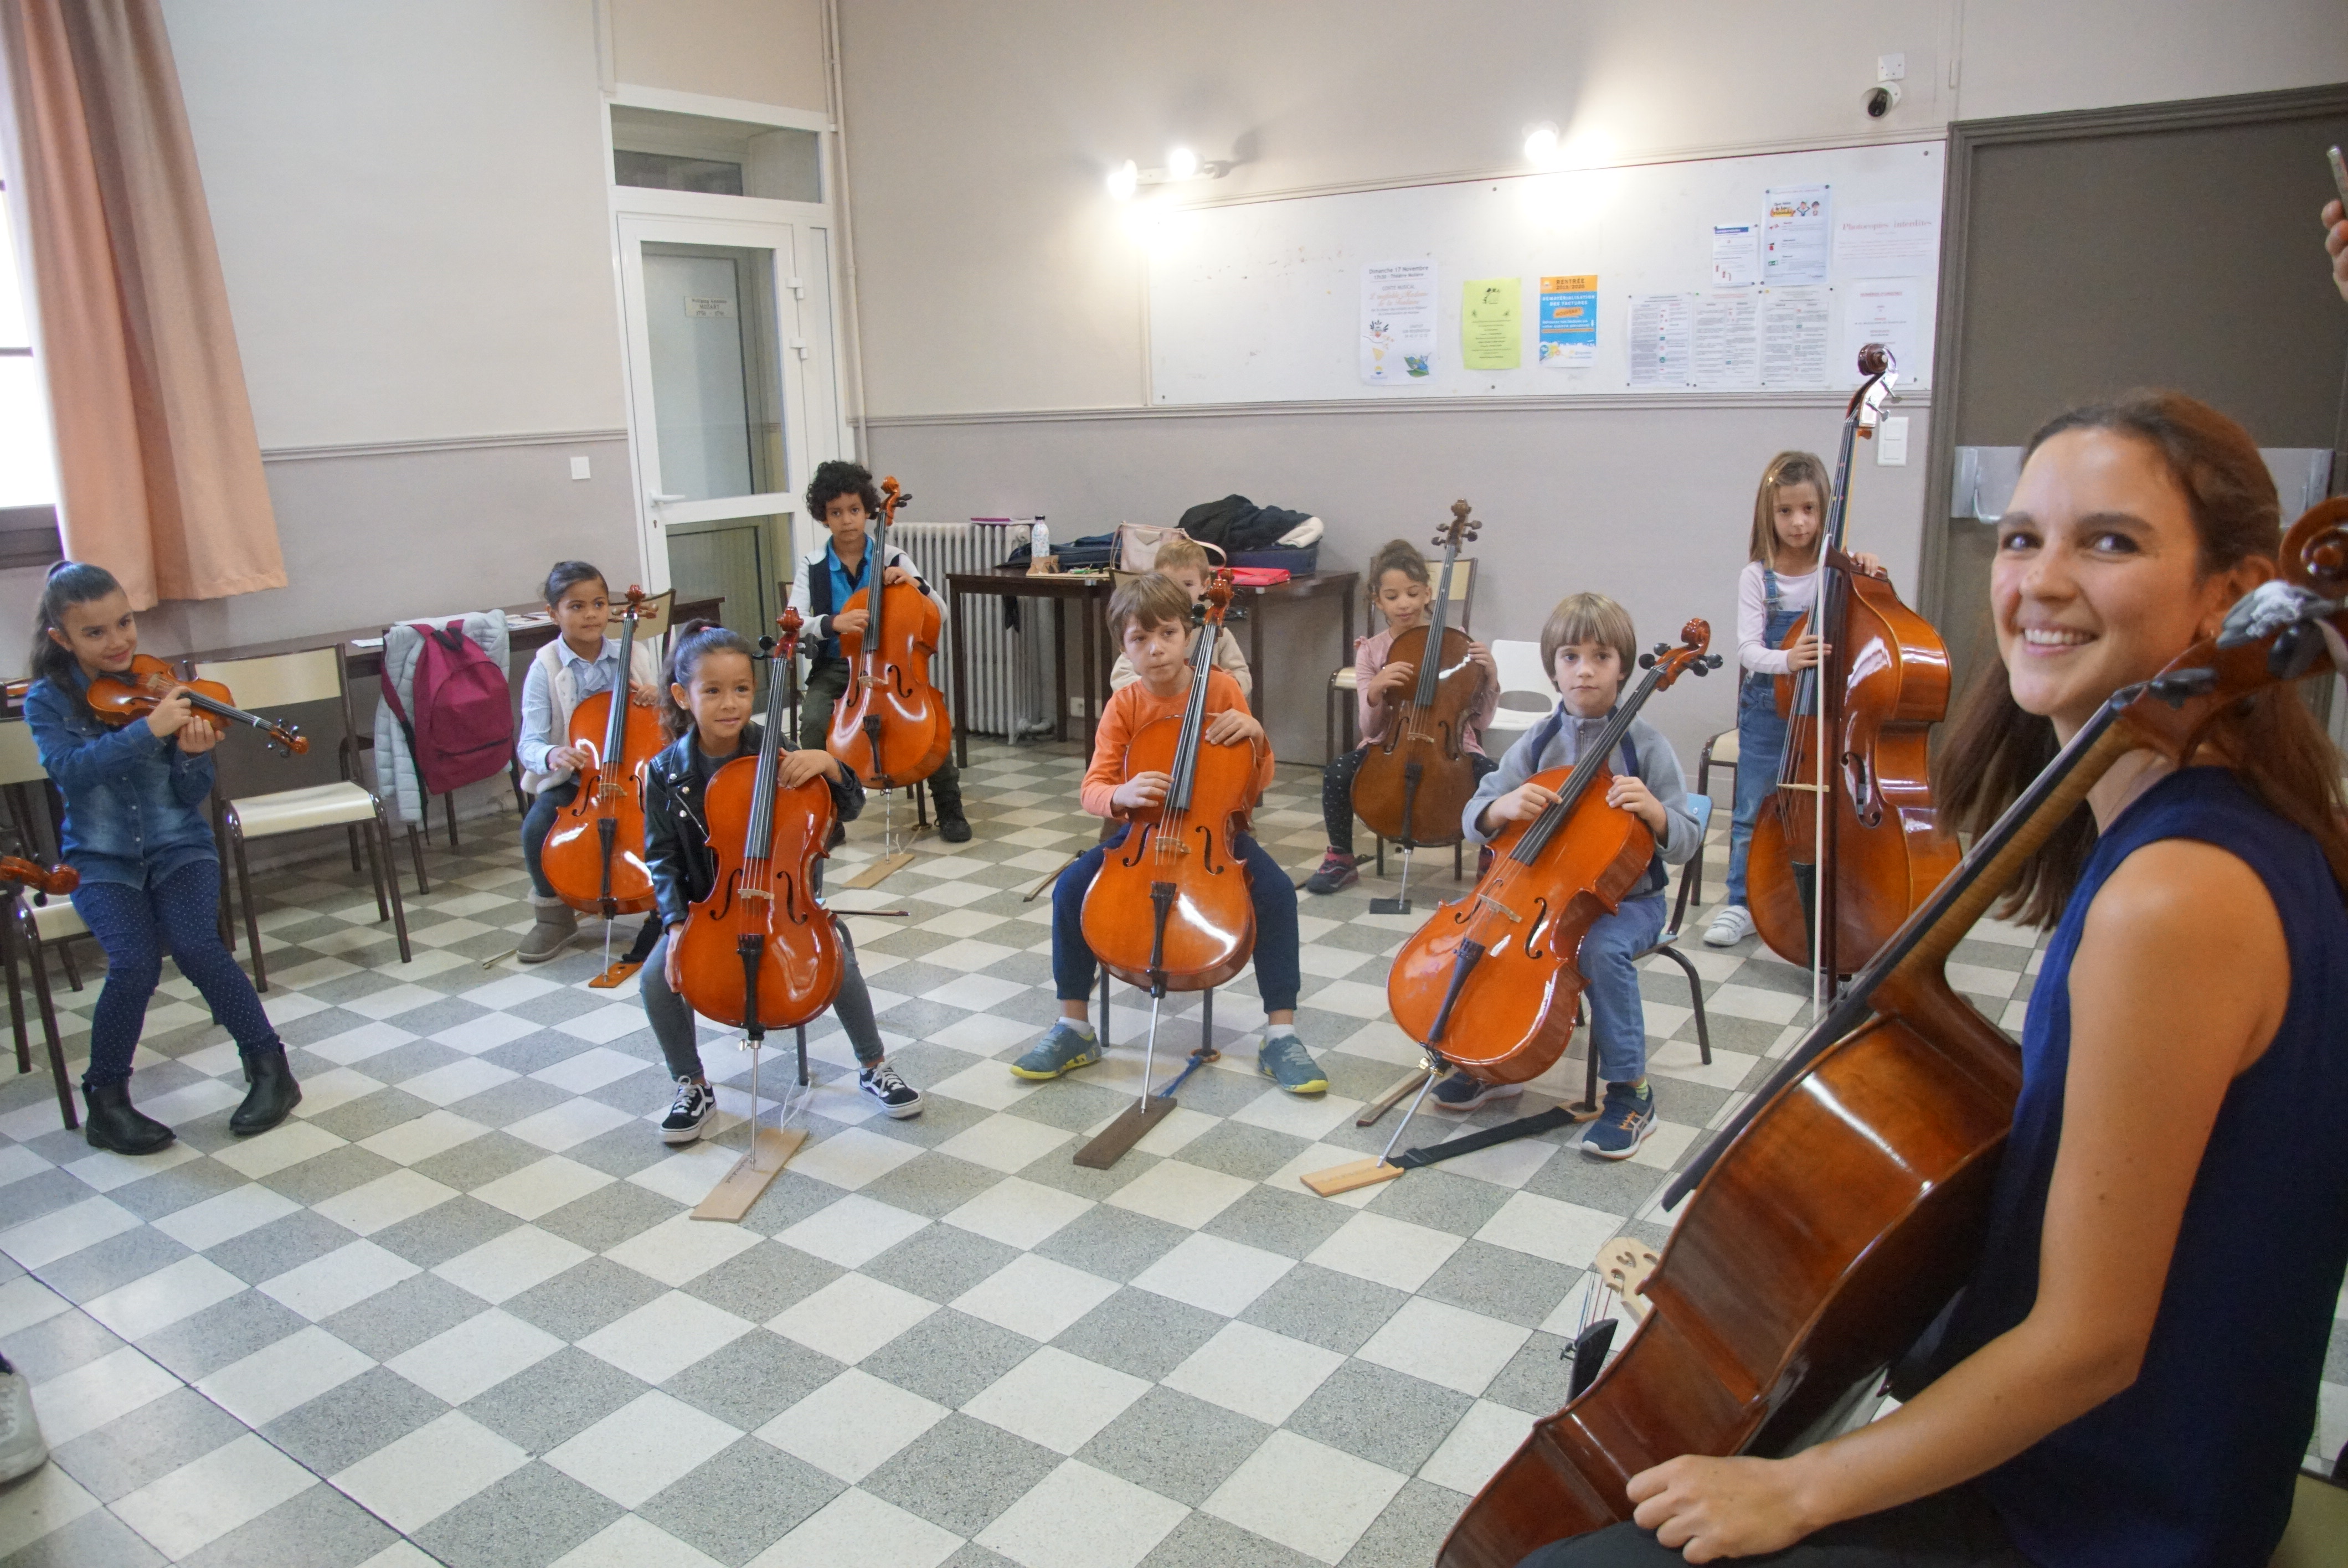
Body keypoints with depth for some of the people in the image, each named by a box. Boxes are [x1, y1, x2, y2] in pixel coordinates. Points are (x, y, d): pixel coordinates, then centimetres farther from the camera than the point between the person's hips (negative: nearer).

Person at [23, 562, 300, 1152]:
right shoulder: (47, 701, -2)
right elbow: (69, 769, -23)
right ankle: (106, 1098, -3)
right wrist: (149, 729, -33)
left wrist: (192, 754, -23)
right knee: (135, 961, -25)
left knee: (194, 944, -26)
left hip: (177, 845, 0)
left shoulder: (159, 686, -1)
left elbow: (192, 796, -2)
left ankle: (269, 1066, -8)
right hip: (102, 858, 0)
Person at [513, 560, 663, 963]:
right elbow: (529, 744, -13)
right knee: (536, 827, -26)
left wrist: (658, 700, -12)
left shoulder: (636, 653, 0)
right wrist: (550, 756, -37)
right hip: (571, 778, -1)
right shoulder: (545, 669, -7)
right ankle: (553, 914, 2)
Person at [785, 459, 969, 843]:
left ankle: (949, 807, -7)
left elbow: (940, 614, 1)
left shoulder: (893, 559, 1)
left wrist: (916, 584, -19)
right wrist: (832, 623, -31)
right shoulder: (812, 566, 0)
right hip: (834, 668, 0)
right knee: (814, 720, -29)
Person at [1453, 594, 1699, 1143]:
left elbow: (1684, 845, -9)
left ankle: (1630, 1093, -15)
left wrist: (1654, 811, -30)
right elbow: (1474, 819, -2)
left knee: (1603, 948, -33)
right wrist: (1503, 806, -25)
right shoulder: (1538, 743, 1)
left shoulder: (1645, 746, -8)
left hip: (1625, 897, -4)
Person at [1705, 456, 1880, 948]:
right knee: (1754, 809, 5)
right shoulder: (1757, 576, -5)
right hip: (1767, 708, 0)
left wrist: (1872, 575, -14)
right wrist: (1787, 659, -33)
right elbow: (1748, 648, -12)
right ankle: (1742, 904, 17)